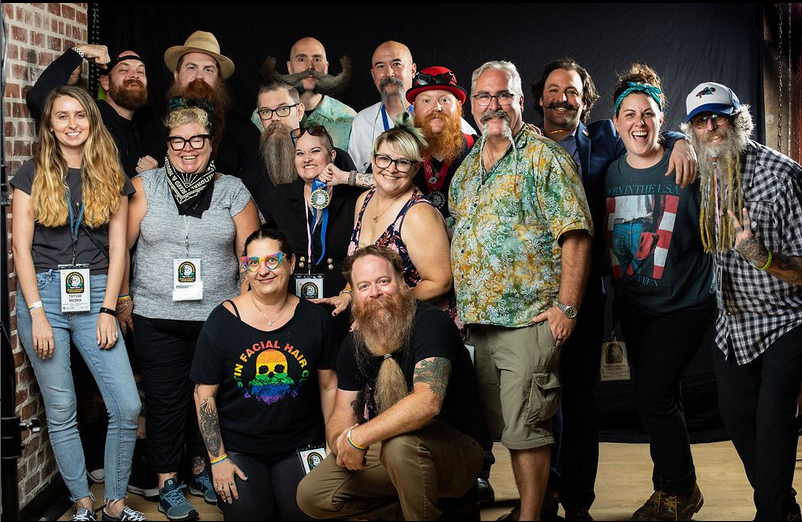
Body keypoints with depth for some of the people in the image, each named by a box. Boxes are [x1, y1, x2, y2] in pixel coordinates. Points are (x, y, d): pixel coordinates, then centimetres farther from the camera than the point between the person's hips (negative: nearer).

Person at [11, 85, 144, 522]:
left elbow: (117, 248, 6)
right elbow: (21, 247, 0)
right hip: (43, 293, -1)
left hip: (94, 295, 1)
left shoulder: (111, 177, 10)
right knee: (61, 411, 4)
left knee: (128, 406, -7)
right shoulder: (33, 175, 5)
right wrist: (37, 314, -8)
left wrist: (108, 310, -3)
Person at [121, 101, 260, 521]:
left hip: (218, 315, 1)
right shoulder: (145, 186, 1)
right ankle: (168, 482, 19)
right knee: (165, 399, 4)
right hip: (156, 317, -1)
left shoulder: (232, 191, 3)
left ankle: (202, 469, 30)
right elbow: (121, 246, 3)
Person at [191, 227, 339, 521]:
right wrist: (218, 460, -7)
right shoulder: (223, 320, -6)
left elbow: (329, 387, 6)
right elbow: (204, 394, -4)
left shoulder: (314, 318, 0)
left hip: (299, 447, 2)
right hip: (238, 449, -1)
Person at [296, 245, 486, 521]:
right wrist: (341, 441, -19)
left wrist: (358, 437, -32)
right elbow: (343, 412, 6)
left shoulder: (430, 322, -20)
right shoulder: (354, 344, 4)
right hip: (383, 448, 7)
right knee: (310, 495, -3)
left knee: (399, 444, -39)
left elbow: (428, 400, -35)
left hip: (455, 446, -7)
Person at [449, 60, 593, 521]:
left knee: (525, 428, -6)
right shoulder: (467, 167, 16)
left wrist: (567, 308, -16)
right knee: (504, 427, 13)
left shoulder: (544, 157, -5)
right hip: (478, 319, 7)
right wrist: (457, 302, 14)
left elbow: (575, 235, -12)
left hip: (530, 318, -7)